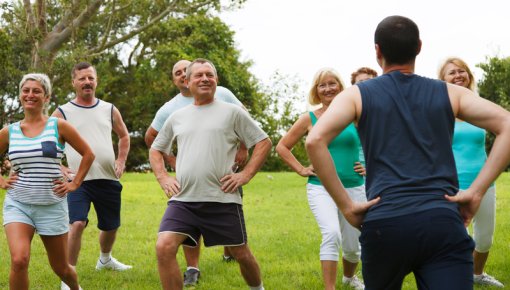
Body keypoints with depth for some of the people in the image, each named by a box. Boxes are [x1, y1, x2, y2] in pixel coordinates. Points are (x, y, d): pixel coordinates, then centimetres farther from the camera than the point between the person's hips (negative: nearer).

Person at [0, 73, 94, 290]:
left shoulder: (58, 126, -4)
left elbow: (88, 154, 5)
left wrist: (74, 184, 0)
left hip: (52, 205, -1)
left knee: (61, 268, 12)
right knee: (19, 260, -23)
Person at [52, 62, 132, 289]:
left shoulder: (109, 110, 10)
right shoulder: (63, 113, -1)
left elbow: (124, 136, 24)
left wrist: (121, 161, 12)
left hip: (108, 179, 4)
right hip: (78, 180, -4)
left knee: (111, 226, 16)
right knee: (77, 224, -23)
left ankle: (105, 259, 47)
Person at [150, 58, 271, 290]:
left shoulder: (231, 112, 4)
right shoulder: (177, 117, 14)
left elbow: (263, 143, 5)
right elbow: (156, 149, 26)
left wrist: (245, 175, -5)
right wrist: (163, 178, 10)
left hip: (223, 200, -2)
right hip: (183, 200, 2)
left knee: (241, 254, 9)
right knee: (164, 247, -17)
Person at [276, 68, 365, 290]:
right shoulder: (309, 119, 0)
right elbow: (282, 147, 9)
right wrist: (301, 169, 1)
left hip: (354, 188, 2)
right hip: (321, 187, -2)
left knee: (352, 245, 10)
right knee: (332, 234, -27)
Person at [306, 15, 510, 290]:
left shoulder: (357, 95, 10)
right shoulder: (449, 93, 13)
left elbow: (314, 141, -6)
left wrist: (346, 206, -2)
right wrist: (476, 191, 0)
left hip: (384, 223, 0)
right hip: (443, 223, 0)